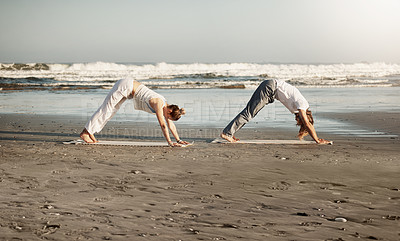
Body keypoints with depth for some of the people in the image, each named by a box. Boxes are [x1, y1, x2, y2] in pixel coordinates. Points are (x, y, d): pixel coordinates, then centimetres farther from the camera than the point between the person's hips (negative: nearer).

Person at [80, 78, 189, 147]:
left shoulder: (165, 105, -1)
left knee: (111, 110, 13)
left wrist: (179, 140, 5)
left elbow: (170, 124, 6)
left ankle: (90, 133, 21)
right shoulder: (158, 104, -25)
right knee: (106, 109, -2)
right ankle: (85, 132, 5)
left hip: (129, 87, 8)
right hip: (125, 86, -8)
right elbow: (163, 125, -29)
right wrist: (169, 142, -29)